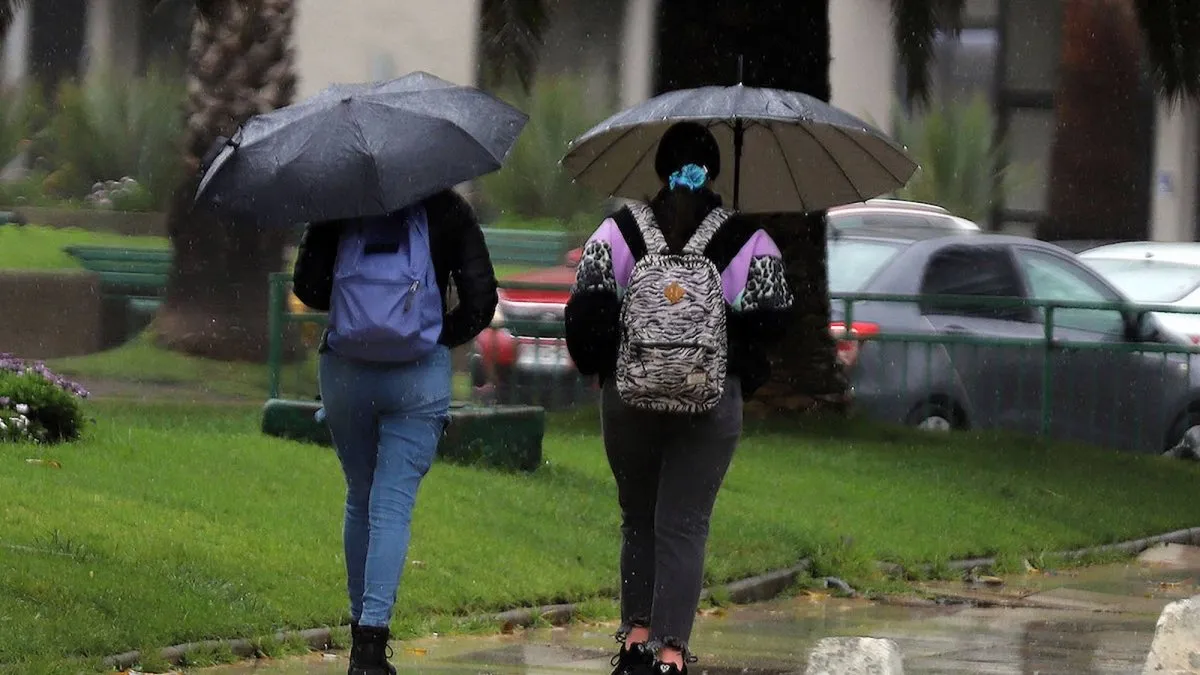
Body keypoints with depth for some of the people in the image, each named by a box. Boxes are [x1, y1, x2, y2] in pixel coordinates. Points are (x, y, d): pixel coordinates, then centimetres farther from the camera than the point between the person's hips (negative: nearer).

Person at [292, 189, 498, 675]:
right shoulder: (447, 211, -1)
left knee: (360, 499, 17)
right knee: (393, 503, -3)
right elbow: (480, 300, -3)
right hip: (420, 375, -2)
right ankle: (372, 633, -16)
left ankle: (361, 630, 22)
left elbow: (306, 287, 1)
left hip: (345, 373, 2)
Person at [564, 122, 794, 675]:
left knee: (637, 520, 17)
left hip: (628, 400, 1)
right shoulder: (747, 241, -2)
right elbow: (771, 321, -6)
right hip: (711, 403, -1)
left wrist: (602, 366, 11)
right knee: (684, 526, 1)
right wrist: (743, 375, 9)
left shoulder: (618, 232, 1)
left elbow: (586, 309, -4)